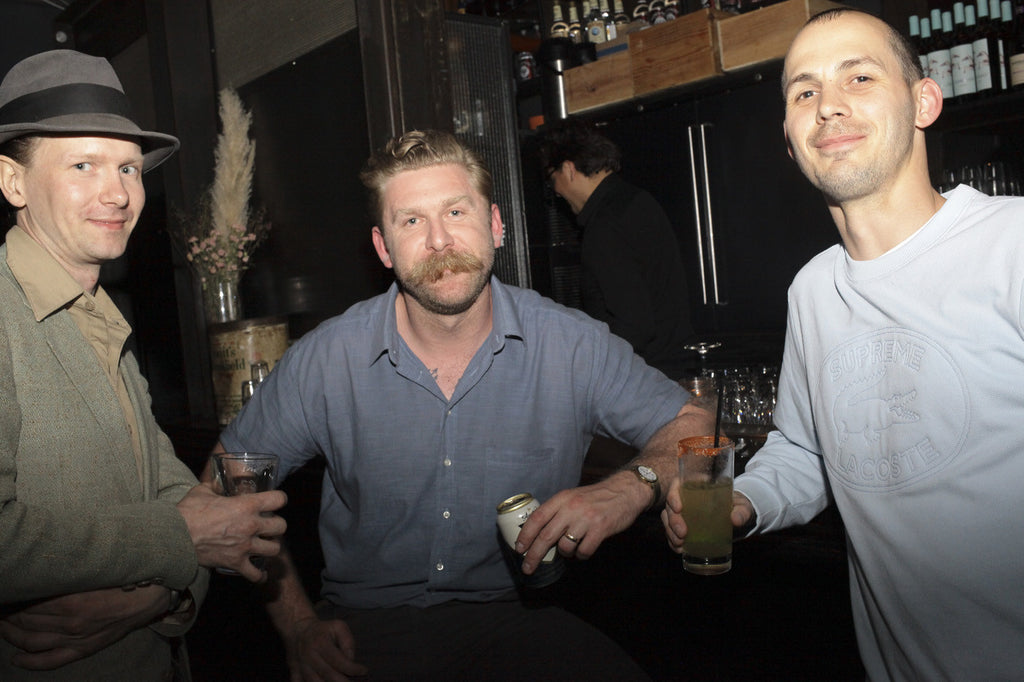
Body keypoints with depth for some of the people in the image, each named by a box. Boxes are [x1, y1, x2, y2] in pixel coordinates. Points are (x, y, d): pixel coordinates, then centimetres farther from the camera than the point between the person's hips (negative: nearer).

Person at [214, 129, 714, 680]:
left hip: (519, 618, 1)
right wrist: (298, 625, -4)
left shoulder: (572, 345, -7)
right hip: (369, 625, 0)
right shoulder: (324, 361, -6)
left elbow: (692, 425, 1)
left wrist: (630, 488, -22)